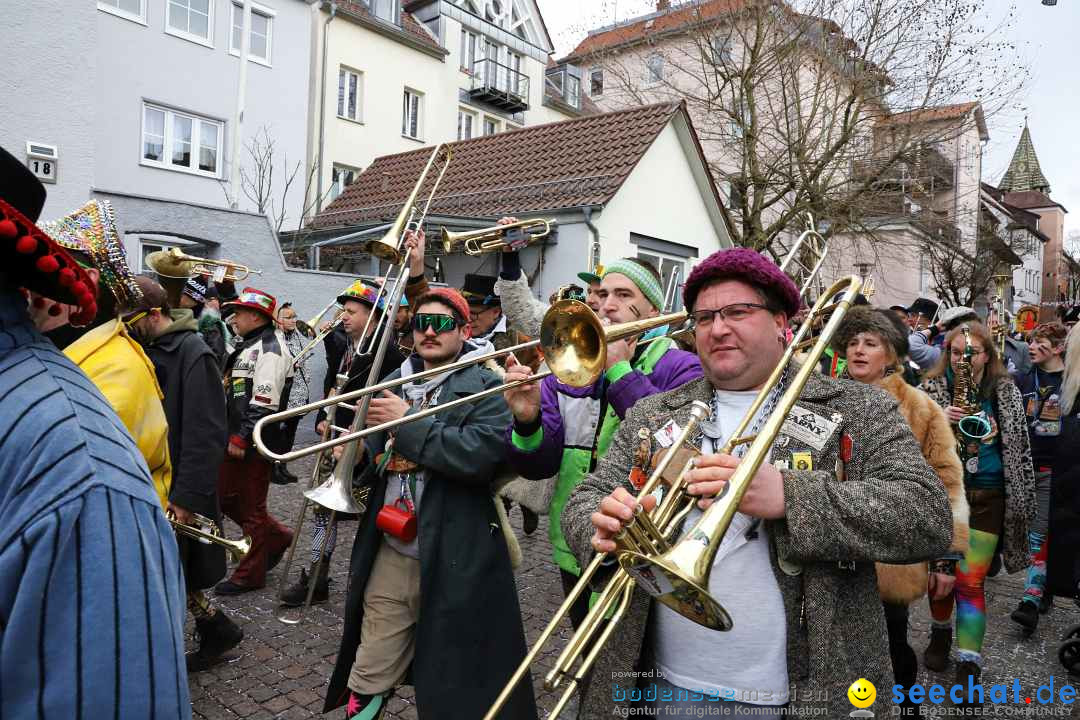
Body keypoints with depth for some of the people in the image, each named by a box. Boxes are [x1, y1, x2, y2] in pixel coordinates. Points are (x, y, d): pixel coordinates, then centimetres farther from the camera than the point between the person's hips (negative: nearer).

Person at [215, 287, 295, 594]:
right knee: (225, 497, 17)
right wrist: (231, 435, 19)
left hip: (252, 442, -10)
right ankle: (277, 536, 31)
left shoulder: (269, 350, -17)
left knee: (251, 507, 2)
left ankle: (250, 575, 17)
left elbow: (264, 404, -24)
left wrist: (242, 438, -22)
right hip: (235, 438, 10)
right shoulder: (247, 345, 15)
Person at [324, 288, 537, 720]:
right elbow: (373, 464, 16)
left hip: (455, 561, -5)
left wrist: (407, 422, -20)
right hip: (390, 553, 5)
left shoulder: (487, 387, -8)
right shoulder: (392, 383, 12)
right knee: (367, 680, 16)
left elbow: (482, 452, -26)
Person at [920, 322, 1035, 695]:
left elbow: (1019, 444, 9)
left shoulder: (1005, 391, 3)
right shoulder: (932, 387, 0)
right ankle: (941, 634, 36)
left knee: (970, 582, -3)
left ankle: (968, 666, 3)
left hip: (986, 495, 0)